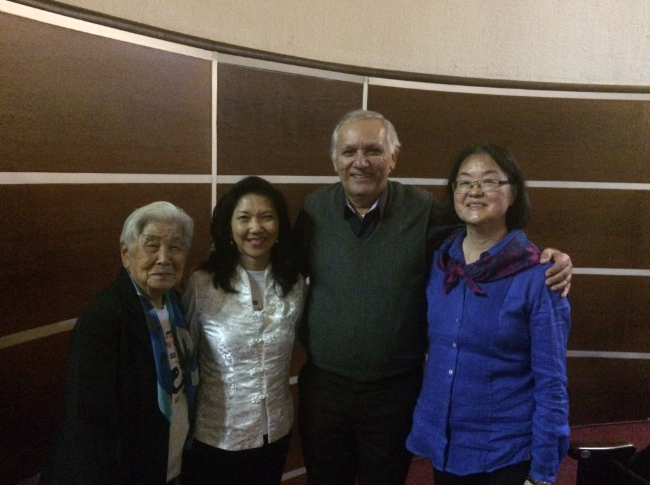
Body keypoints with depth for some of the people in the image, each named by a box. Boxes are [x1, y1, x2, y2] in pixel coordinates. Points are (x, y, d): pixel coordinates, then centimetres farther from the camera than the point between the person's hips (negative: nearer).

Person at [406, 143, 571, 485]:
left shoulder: (537, 275, -14)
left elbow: (551, 383, -12)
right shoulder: (438, 261, -1)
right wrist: (424, 426, 7)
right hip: (441, 443, 4)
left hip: (507, 452, -4)